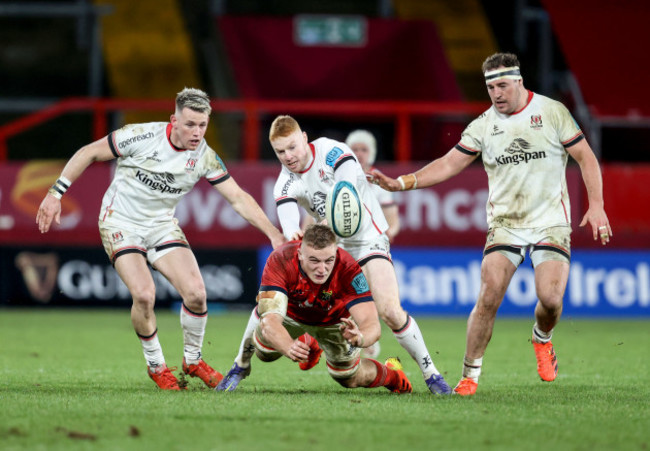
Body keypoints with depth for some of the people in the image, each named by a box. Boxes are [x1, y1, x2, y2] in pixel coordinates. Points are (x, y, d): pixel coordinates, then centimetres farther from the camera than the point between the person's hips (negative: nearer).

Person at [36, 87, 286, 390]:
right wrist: (56, 193, -12)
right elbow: (88, 153, -10)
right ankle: (156, 367, 2)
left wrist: (274, 234, -15)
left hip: (162, 225, 4)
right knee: (144, 294, -23)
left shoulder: (204, 156, -10)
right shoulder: (142, 136, -21)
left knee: (195, 292, -14)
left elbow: (238, 198, -7)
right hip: (120, 223, -4)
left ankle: (193, 360, 12)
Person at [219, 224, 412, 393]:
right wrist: (290, 348, -72)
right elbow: (269, 319, -51)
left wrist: (360, 337, -71)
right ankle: (309, 346, 28)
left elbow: (372, 324, -45)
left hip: (335, 322, -2)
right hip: (291, 315, 2)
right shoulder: (280, 261, -43)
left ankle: (390, 373, 38)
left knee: (350, 379, 3)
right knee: (265, 353, -6)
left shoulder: (348, 270, -42)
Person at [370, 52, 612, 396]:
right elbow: (449, 164, 3)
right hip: (504, 223, 1)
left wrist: (596, 205, -9)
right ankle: (470, 375, -7)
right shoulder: (483, 126, 3)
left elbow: (586, 158, 1)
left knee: (550, 298, -17)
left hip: (551, 223, -1)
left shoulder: (553, 112, -2)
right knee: (489, 297, -16)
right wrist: (400, 183, -7)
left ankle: (542, 340, 19)